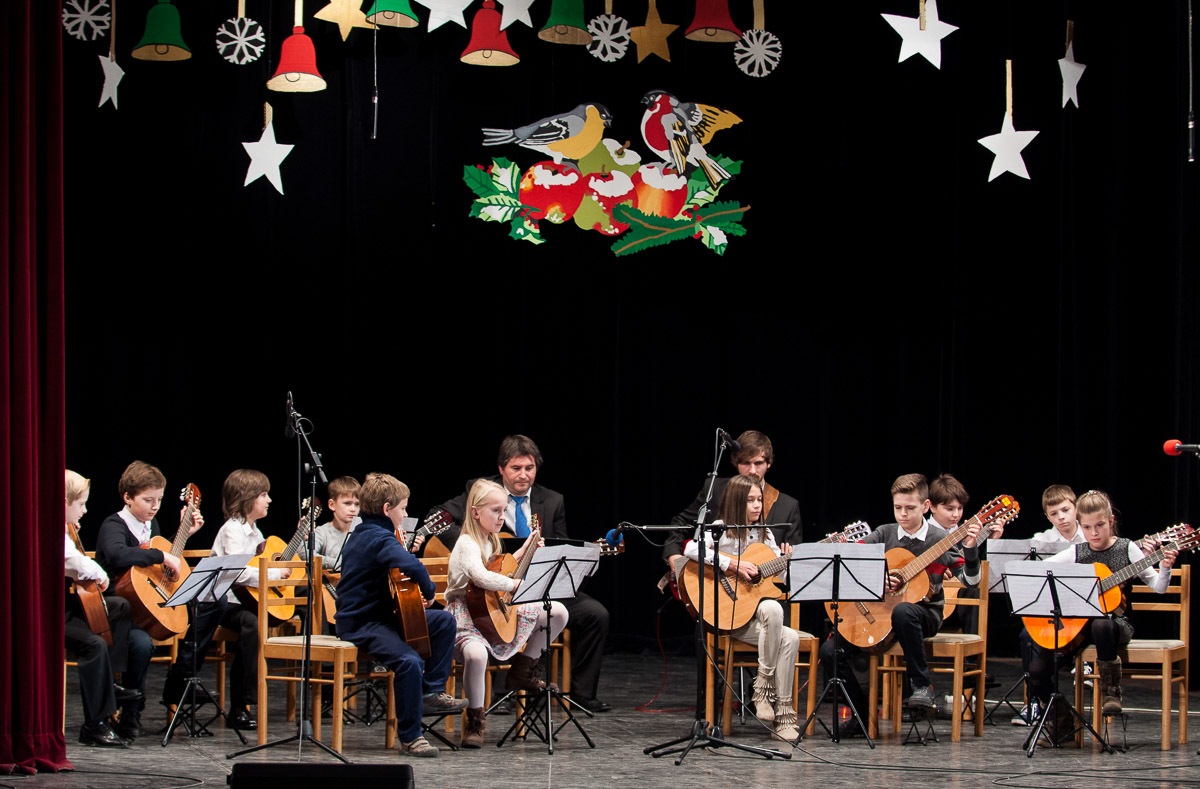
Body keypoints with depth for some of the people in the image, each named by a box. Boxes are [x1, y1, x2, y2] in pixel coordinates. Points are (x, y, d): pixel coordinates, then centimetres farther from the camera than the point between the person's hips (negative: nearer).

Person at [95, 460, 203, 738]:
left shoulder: (151, 525, 15)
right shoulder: (114, 525, -11)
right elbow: (118, 554, -35)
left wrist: (184, 533, 23)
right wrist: (161, 556, -32)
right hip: (115, 608, -8)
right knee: (141, 642, -35)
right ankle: (130, 713, -18)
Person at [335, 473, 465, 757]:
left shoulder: (362, 535, 14)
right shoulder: (381, 539, -19)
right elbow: (410, 566, -37)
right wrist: (428, 591, -20)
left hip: (382, 614, 11)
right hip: (361, 624, -11)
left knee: (444, 621, 14)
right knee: (409, 661, -33)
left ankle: (431, 691, 14)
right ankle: (409, 738, -24)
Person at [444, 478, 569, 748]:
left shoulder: (490, 541, 12)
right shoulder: (467, 544, -17)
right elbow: (481, 577, -35)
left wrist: (523, 552, 17)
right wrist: (517, 584, -30)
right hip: (466, 619, -9)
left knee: (558, 612, 3)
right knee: (476, 653, -42)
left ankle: (522, 670, 15)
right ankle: (475, 719, -20)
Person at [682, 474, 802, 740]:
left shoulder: (763, 533, 15)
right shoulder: (721, 530, -5)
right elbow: (691, 549, -25)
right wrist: (733, 564, -26)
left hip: (755, 614, 6)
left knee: (790, 638, -23)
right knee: (772, 609, -33)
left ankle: (783, 714, -18)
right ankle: (764, 684, -20)